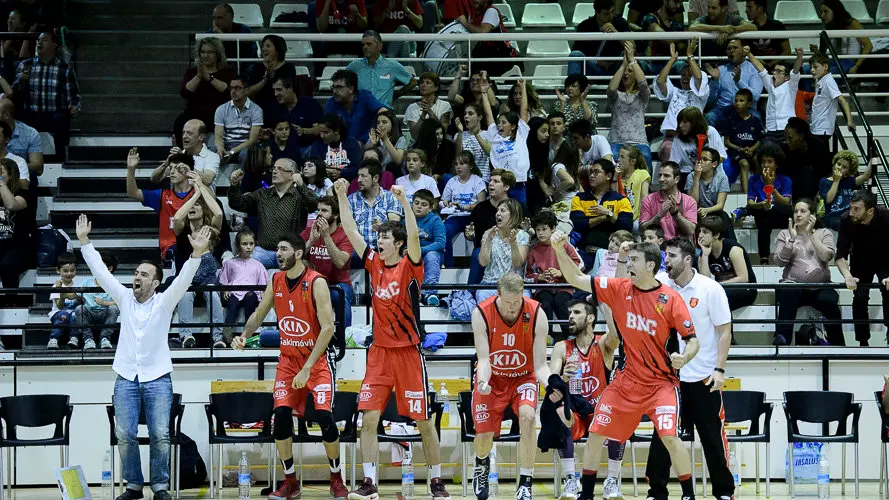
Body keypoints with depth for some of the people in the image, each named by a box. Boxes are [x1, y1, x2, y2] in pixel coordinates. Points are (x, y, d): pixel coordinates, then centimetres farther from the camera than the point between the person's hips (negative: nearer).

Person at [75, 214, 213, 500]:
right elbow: (100, 271, 6)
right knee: (125, 435, -1)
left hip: (157, 378, -3)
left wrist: (196, 254, -29)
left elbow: (183, 279, -13)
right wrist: (84, 241, 0)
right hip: (126, 378, 3)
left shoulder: (164, 302, 1)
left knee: (160, 434, -6)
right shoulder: (125, 298, 8)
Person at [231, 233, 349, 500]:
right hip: (288, 358, 5)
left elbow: (327, 328, -21)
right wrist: (244, 335, -8)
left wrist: (307, 368, -25)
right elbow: (259, 315, 15)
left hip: (317, 358, -5)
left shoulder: (316, 282, -17)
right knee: (281, 416, -6)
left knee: (324, 416, -14)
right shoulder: (276, 281, 2)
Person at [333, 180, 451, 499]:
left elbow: (414, 236, -25)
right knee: (369, 417, -5)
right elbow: (350, 230, 7)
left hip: (408, 353, -4)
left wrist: (403, 201, -33)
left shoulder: (410, 267, -7)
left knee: (423, 420, 1)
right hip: (379, 352, 4)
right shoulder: (374, 263, 6)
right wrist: (342, 196, 1)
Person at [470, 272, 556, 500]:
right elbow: (484, 359, -22)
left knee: (527, 417, -29)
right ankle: (482, 464, 39)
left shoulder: (537, 315, -23)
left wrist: (551, 384, -42)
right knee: (484, 436, -2)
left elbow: (540, 365, -20)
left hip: (523, 377, -1)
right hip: (492, 378, 1)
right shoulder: (481, 314, -23)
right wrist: (483, 381, -44)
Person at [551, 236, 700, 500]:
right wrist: (560, 250, -13)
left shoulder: (671, 298, -13)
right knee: (595, 434, 5)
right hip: (627, 381, 5)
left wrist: (684, 357, -31)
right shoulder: (619, 288, -2)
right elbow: (575, 279, 0)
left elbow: (693, 340, -10)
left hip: (661, 382, -5)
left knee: (670, 437, -20)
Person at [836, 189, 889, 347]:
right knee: (860, 298, -12)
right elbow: (841, 255, -24)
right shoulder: (847, 220, -28)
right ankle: (863, 342, 1)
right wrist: (847, 275, -43)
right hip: (861, 261, 1)